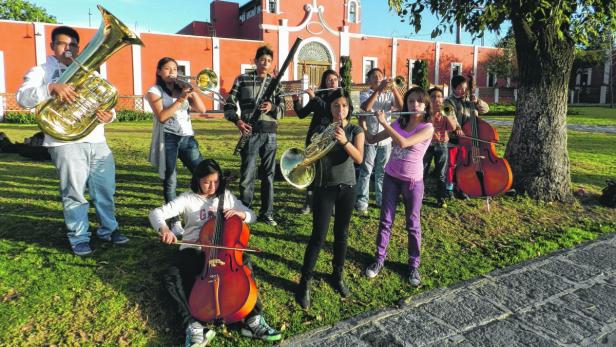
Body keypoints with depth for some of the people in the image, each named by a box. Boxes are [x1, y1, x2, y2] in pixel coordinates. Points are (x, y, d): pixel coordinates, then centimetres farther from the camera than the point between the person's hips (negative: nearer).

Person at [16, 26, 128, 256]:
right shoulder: (41, 71, 8)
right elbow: (23, 97, -10)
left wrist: (109, 115, -6)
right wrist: (51, 87, -28)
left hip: (97, 141, 5)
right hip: (66, 143, -4)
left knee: (105, 189, 8)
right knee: (74, 193, -2)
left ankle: (108, 229, 24)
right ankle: (79, 239, 11)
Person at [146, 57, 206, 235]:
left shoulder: (182, 88, 17)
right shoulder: (155, 91, 3)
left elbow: (202, 109, 8)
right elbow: (162, 116, -13)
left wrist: (192, 92, -4)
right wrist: (181, 99, -16)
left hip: (187, 138, 4)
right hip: (168, 139, -4)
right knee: (170, 181, -1)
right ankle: (175, 221, 8)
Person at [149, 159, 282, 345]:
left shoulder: (227, 196, 7)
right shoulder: (187, 199, 0)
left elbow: (251, 216, 10)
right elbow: (156, 213, -8)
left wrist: (240, 213, -14)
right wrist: (163, 228, -31)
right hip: (193, 251, 0)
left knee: (244, 263, -29)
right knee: (172, 277, -28)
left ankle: (254, 319, -28)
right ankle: (193, 326, -32)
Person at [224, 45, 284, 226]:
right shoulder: (242, 79, 3)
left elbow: (281, 110, 7)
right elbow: (229, 105, 2)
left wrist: (272, 108, -15)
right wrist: (237, 120, -16)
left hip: (270, 132, 3)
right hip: (250, 132, -3)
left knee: (268, 174, 7)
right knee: (248, 174, -2)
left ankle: (266, 213, 18)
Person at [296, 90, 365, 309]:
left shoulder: (355, 131, 0)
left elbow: (359, 158, -17)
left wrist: (344, 141, -33)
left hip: (347, 187, 1)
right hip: (324, 187, -1)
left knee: (341, 234, 11)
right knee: (319, 236, -4)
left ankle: (338, 275, 29)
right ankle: (305, 282, 6)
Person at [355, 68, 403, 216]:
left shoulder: (389, 94, 9)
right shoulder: (365, 94, 1)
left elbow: (401, 105, -8)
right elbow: (365, 107, -21)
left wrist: (393, 88, -19)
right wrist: (379, 90, -27)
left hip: (385, 139, 3)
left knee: (382, 172, 11)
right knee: (366, 171, -1)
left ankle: (381, 199, 22)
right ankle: (361, 202, 3)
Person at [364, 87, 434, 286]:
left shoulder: (427, 128, -12)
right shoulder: (398, 123, 2)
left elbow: (403, 143, -28)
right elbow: (371, 140, 5)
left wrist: (383, 122, -21)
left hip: (412, 181, -4)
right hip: (391, 177, 4)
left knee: (413, 224, 7)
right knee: (385, 220, 9)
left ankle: (414, 264, 21)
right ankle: (379, 259, 22)